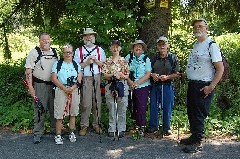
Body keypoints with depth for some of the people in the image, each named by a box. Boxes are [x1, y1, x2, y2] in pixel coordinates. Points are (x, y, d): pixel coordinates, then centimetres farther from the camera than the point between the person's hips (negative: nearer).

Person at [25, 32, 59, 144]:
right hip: (40, 85, -4)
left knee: (55, 108, 12)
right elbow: (28, 70, -7)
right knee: (40, 109, -1)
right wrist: (30, 86, -14)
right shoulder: (34, 53, -3)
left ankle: (56, 129, 27)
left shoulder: (54, 52, 11)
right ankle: (37, 133, 10)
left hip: (54, 84, 4)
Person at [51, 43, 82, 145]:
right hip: (61, 91, -3)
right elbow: (54, 78, -3)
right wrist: (64, 88, -13)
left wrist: (72, 88, -13)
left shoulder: (76, 65, 12)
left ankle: (72, 133, 20)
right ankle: (58, 135, 2)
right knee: (59, 114, -6)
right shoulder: (57, 64, 5)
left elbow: (79, 79, 4)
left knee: (73, 113, 8)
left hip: (74, 91, 3)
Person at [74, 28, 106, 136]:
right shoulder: (79, 51, 8)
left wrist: (96, 60, -7)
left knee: (97, 102, 4)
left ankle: (96, 124, 14)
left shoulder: (99, 50, 14)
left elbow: (104, 64, 9)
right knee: (86, 103, -4)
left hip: (97, 78, 2)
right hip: (85, 78, -2)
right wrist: (87, 62, -11)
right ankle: (84, 125, 6)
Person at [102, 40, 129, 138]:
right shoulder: (107, 61, 7)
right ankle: (112, 129, 13)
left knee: (122, 109, 2)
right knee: (112, 109, 5)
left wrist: (121, 75, -15)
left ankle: (121, 129, 11)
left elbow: (127, 75, 5)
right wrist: (113, 74, -15)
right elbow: (105, 75, 1)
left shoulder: (124, 61, 5)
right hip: (110, 86, 1)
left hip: (122, 86, 0)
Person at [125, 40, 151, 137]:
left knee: (142, 107, -4)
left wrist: (136, 83, -12)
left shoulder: (146, 59, 1)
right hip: (130, 87, 2)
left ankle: (141, 127, 5)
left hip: (142, 86, -2)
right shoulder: (128, 57, 5)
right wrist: (130, 82, -13)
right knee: (133, 106, 9)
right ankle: (135, 123, 25)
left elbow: (147, 75, -5)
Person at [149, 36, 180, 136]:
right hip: (155, 85, 3)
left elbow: (176, 74, -2)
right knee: (153, 106, 7)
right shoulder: (154, 57, 7)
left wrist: (167, 77, -17)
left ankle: (166, 128, 16)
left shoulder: (172, 58, -1)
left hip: (167, 85, -2)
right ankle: (153, 126, 21)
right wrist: (152, 74, -8)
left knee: (167, 107, 3)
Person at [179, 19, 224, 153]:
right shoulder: (196, 45, 13)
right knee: (191, 112, 16)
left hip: (203, 86, -8)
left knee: (199, 115, -1)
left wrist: (211, 87, -20)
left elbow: (220, 69, -16)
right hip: (192, 84, 8)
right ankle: (194, 136, 31)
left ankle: (197, 143, 12)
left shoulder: (211, 45, -12)